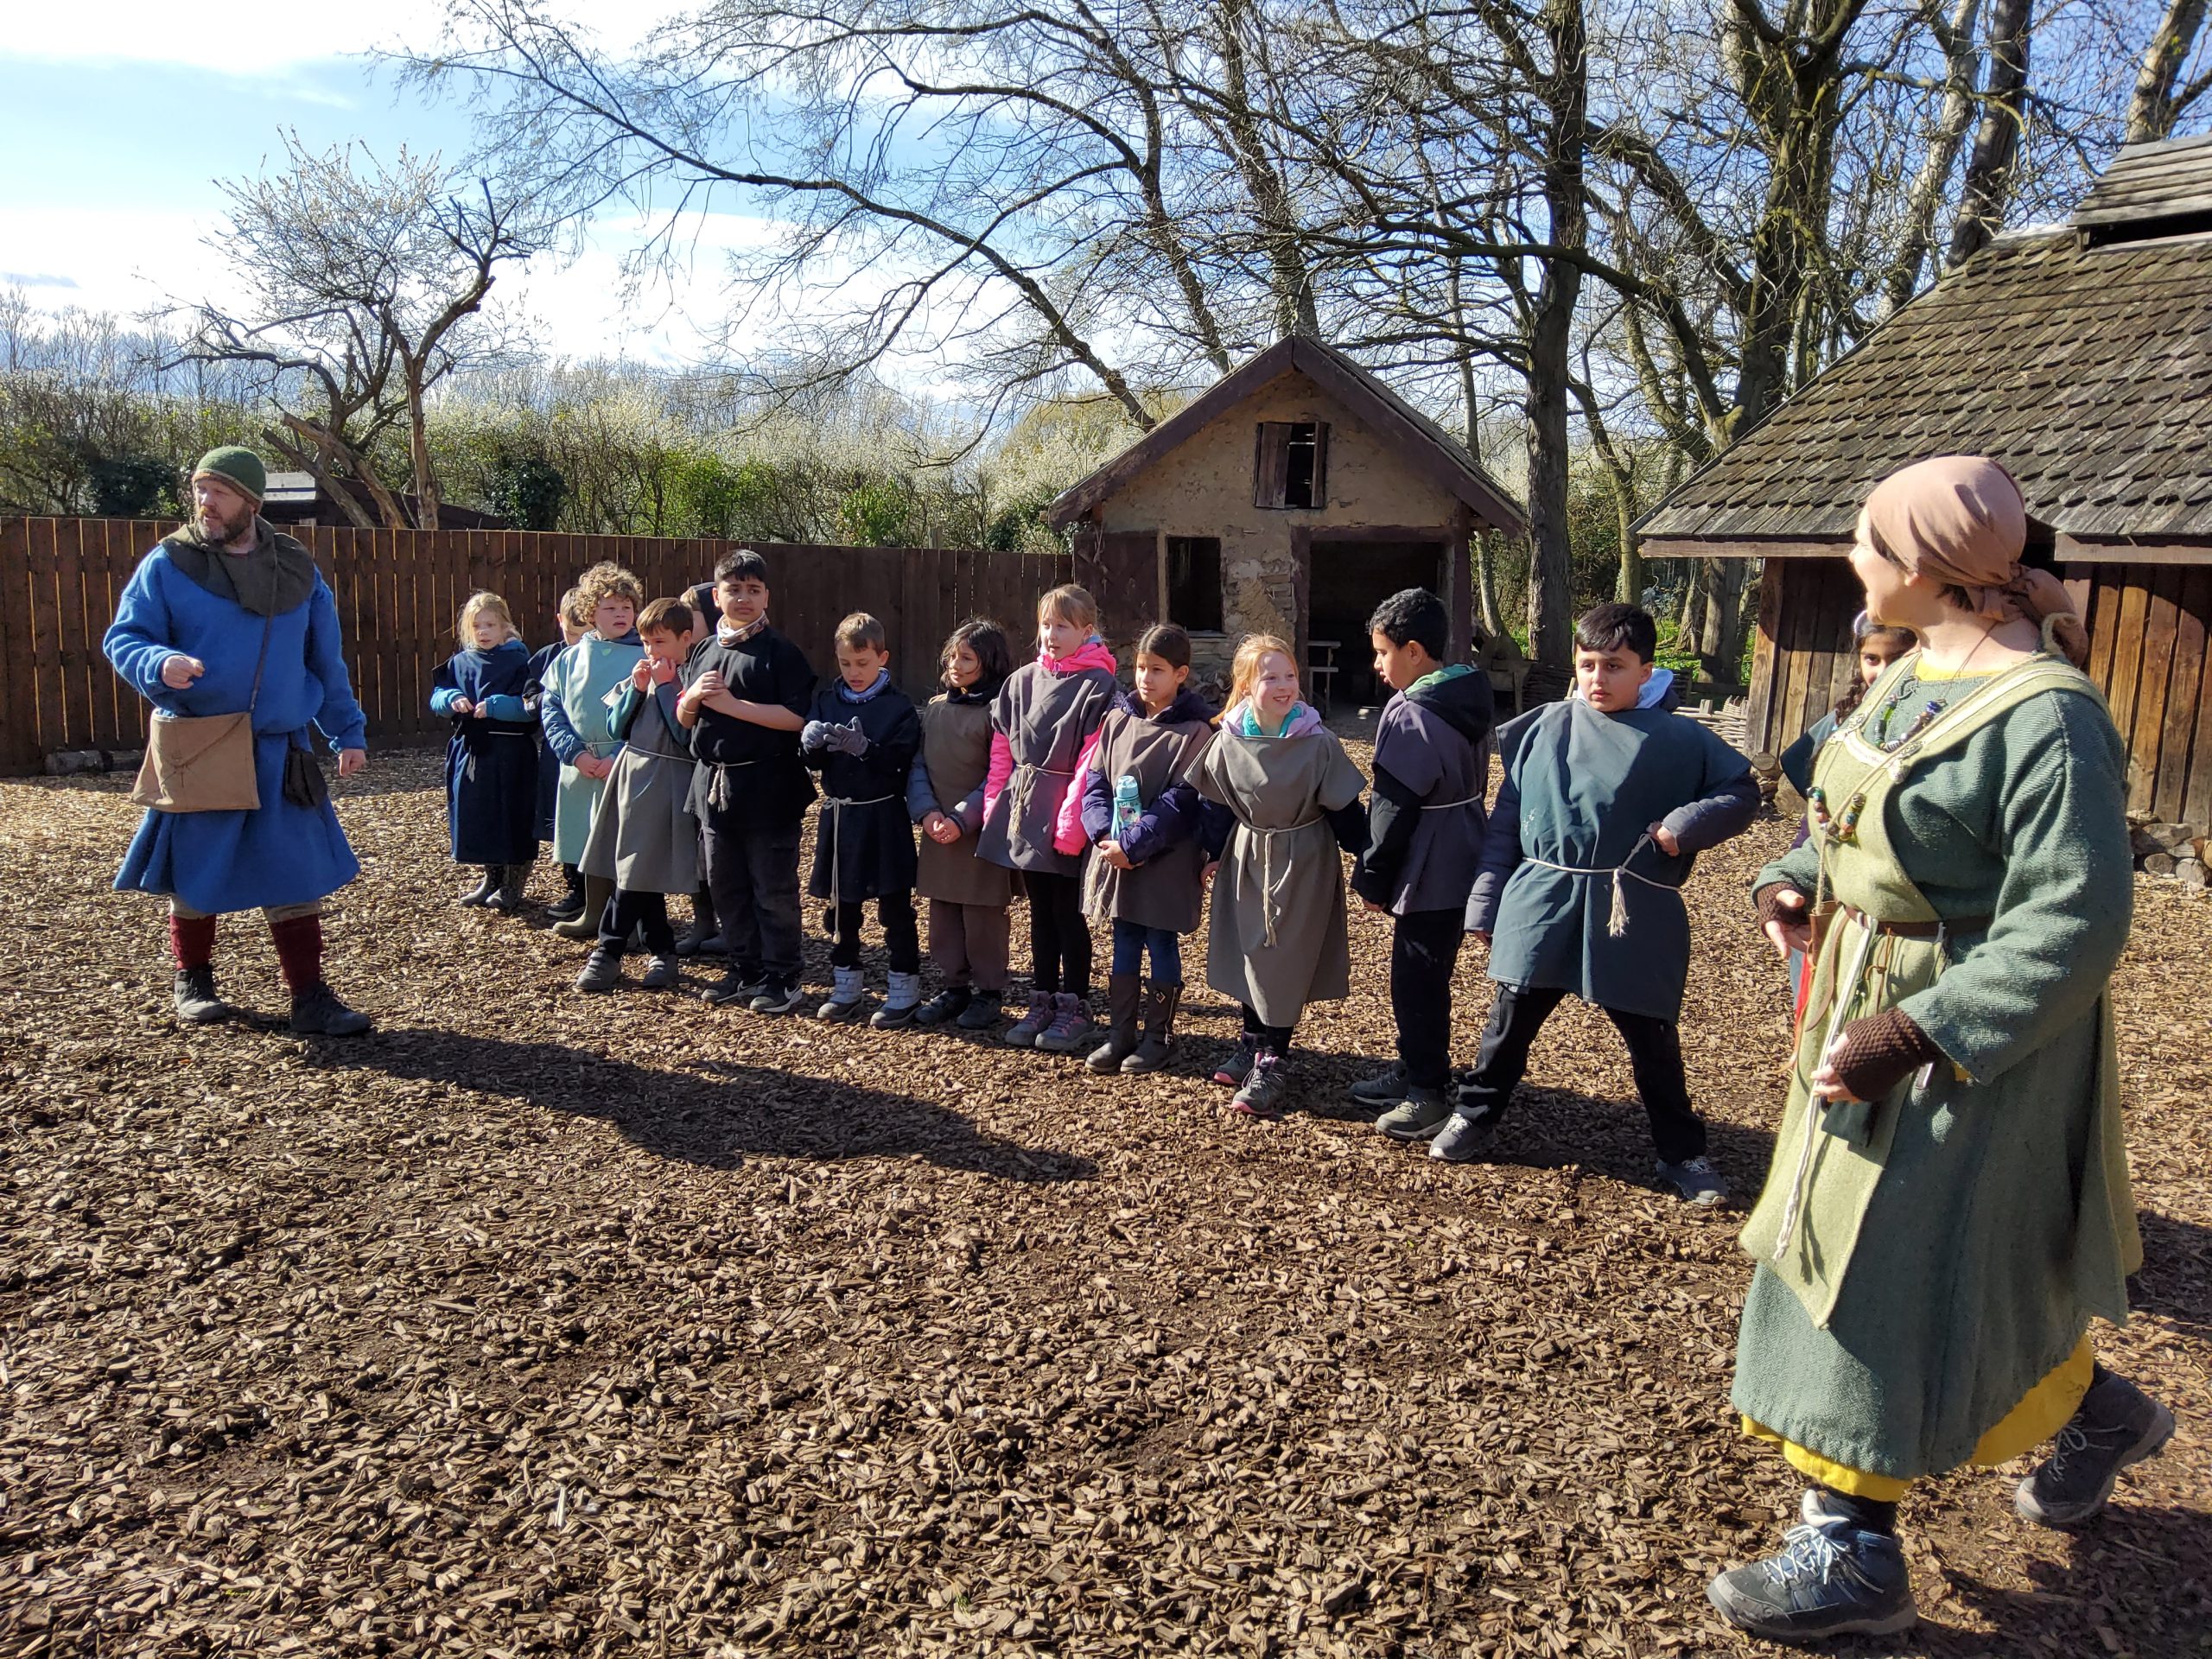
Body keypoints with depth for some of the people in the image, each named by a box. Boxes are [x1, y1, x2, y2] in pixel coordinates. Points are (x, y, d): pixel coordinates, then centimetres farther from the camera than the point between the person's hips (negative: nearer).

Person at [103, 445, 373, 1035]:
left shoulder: (297, 570, 7)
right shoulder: (167, 564, -2)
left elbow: (326, 663, 13)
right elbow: (122, 638, -3)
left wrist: (348, 733, 12)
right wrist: (159, 665, -25)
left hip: (280, 755, 2)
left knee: (297, 875, 0)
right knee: (194, 873, 10)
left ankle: (310, 998, 5)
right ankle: (192, 982, 29)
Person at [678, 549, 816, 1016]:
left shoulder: (781, 652, -7)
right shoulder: (704, 652, 12)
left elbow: (796, 716, -18)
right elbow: (684, 719, 19)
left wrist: (732, 704, -19)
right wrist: (692, 697, -4)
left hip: (767, 786, -7)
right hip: (713, 781, 7)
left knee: (774, 888, 2)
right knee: (726, 885, 14)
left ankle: (780, 978, 12)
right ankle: (744, 970, 26)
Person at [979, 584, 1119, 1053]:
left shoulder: (1097, 686, -9)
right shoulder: (1021, 681, 9)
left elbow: (1091, 761, -15)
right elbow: (1002, 748, 10)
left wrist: (1071, 822, -19)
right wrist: (994, 804, 3)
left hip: (1064, 817, -5)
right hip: (1024, 812, 5)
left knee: (1068, 913, 4)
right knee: (1040, 911, 15)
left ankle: (1075, 1006, 16)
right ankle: (1042, 1000, 24)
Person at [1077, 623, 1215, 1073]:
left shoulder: (1194, 731, -11)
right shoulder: (1118, 719, 5)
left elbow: (1180, 801, -16)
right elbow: (1094, 781, 4)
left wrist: (1132, 845, -20)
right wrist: (1104, 833, -12)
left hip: (1166, 863, -5)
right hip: (1115, 855, 5)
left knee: (1162, 947, 8)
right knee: (1124, 947, 14)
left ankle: (1158, 1036, 21)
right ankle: (1120, 1033, 25)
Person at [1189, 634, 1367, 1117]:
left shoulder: (1318, 742, -15)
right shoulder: (1228, 742, -7)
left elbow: (1344, 809, -8)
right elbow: (1218, 805, 6)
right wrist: (1209, 855, 9)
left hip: (1304, 864, -4)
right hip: (1246, 861, 4)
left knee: (1285, 964, -1)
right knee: (1247, 957, 14)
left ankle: (1272, 1066, 7)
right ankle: (1252, 1047, 31)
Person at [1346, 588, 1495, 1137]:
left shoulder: (1411, 714, -20)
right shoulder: (1469, 699, 8)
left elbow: (1394, 809, -18)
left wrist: (1372, 878, -7)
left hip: (1428, 875, -10)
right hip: (1463, 863, 10)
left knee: (1418, 984, 1)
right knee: (1423, 977, 20)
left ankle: (1430, 1096, 9)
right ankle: (1412, 1071, 33)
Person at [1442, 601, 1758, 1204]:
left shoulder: (1680, 740, -1)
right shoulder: (1543, 730, 3)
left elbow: (1742, 793, 6)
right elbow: (1506, 818, 7)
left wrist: (1686, 825, -12)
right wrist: (1486, 901, 5)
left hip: (1636, 917, -1)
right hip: (1541, 906, 2)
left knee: (1653, 1040, 9)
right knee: (1511, 1022, 12)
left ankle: (1683, 1154, 27)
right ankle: (1476, 1118, 31)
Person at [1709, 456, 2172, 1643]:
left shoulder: (2044, 717, -24)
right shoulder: (1915, 673, 4)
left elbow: (2070, 930, -26)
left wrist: (1911, 1037, -30)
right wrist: (1796, 884, -2)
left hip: (1973, 1043, -9)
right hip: (1875, 1012, 9)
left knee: (1888, 1275, 0)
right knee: (1960, 1263, 23)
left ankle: (1854, 1554, 16)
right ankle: (2097, 1414, 48)